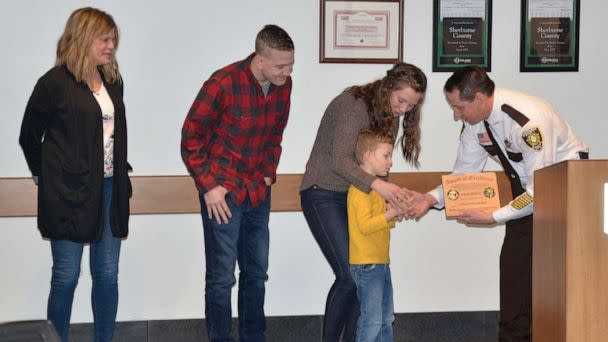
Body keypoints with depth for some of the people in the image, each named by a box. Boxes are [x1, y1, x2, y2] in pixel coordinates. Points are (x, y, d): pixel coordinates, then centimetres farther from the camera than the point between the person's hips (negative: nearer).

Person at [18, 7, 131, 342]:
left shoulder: (113, 81, 8)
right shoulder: (55, 83, -10)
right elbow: (29, 136, -1)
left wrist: (120, 177, 8)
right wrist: (45, 175, 5)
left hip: (109, 189, 5)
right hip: (69, 192, -5)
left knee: (107, 275, 8)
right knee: (66, 276, 1)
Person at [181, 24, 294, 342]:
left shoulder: (283, 84, -3)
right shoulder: (223, 83, -21)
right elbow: (191, 138, -13)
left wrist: (269, 173, 8)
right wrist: (209, 186, -13)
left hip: (258, 192, 6)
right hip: (223, 192, -6)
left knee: (256, 272, 15)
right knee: (222, 277, 0)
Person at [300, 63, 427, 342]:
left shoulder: (390, 116, 7)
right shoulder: (353, 104, -20)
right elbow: (340, 161, -29)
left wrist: (392, 195, -11)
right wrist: (377, 185, -41)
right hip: (324, 195, -8)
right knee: (349, 275, -14)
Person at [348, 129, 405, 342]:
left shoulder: (372, 186, 18)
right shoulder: (360, 189, -15)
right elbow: (365, 226, -24)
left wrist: (395, 215, 8)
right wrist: (392, 213, -22)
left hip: (380, 262, 11)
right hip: (367, 264, -11)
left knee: (386, 318, 15)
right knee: (372, 320, -9)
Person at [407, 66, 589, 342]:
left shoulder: (527, 120, -34)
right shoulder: (474, 120, -9)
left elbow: (539, 191, -30)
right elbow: (463, 174, 0)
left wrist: (493, 217, -29)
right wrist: (430, 199, -15)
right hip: (525, 187, 7)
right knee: (515, 260, 2)